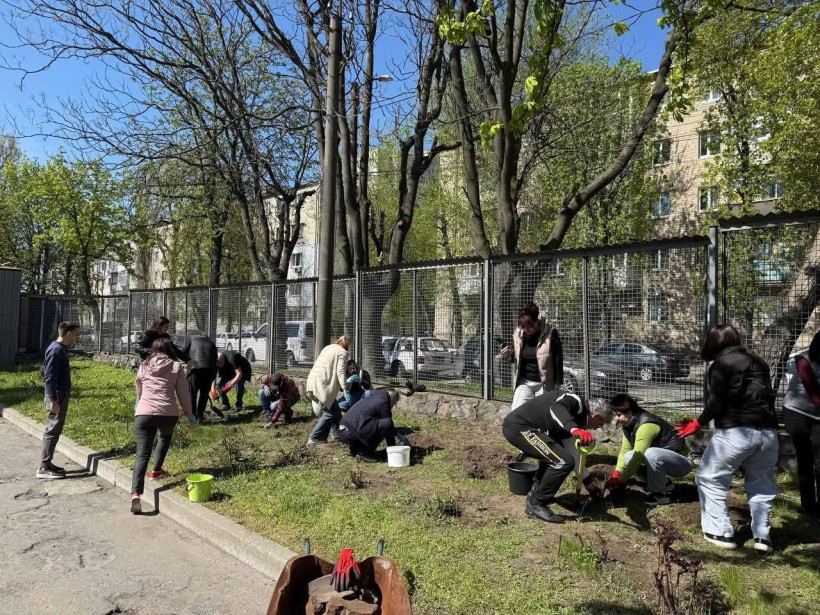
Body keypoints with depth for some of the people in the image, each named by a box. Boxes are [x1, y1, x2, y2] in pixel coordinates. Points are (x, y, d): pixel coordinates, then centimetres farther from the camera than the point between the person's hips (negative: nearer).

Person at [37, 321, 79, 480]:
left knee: (54, 431, 14)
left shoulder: (60, 348, 13)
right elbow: (49, 377, -21)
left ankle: (47, 464, 21)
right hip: (57, 397, -10)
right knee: (52, 431, -5)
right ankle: (43, 468, 1)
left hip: (61, 396, 10)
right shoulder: (56, 350, -17)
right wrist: (53, 400, -23)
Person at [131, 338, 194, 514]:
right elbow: (183, 393, 7)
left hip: (144, 413, 1)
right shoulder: (176, 367, 8)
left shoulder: (143, 366, 17)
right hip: (168, 413, -1)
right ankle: (156, 470, 37)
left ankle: (135, 494, -20)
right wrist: (188, 412, 22)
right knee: (165, 436, 34)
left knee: (142, 454, -3)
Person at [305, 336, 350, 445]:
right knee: (330, 412, -3)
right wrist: (344, 387, -20)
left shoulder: (328, 347, 23)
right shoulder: (343, 352, 0)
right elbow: (340, 372, -13)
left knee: (335, 410, 17)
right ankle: (315, 438, -2)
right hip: (321, 384, -9)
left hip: (313, 380, 9)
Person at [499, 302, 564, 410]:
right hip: (524, 383, 4)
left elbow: (558, 361, -8)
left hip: (544, 384, -4)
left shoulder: (549, 333, -13)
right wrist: (508, 355, -8)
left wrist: (556, 386, -10)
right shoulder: (519, 333, 0)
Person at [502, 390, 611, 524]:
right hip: (518, 427, -11)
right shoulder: (576, 402, -7)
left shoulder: (577, 417, 21)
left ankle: (536, 493, 35)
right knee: (563, 461, -12)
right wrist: (574, 430, -46)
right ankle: (536, 505, 0)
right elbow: (556, 408, -31)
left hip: (516, 426, 11)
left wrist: (589, 483, 29)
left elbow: (573, 452, 25)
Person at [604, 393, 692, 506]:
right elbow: (624, 451, 1)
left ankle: (661, 493, -11)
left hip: (683, 462, -9)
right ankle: (663, 483, 8)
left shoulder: (646, 425, -29)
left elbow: (637, 456, -30)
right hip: (664, 458, 9)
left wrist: (619, 480, -23)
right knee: (629, 457, -5)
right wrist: (616, 475, -11)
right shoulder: (629, 424, -2)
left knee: (651, 454, -34)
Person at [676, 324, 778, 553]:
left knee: (709, 479, 9)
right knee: (762, 483, 22)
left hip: (736, 431, -6)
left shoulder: (720, 364, -3)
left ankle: (721, 532, 9)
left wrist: (698, 423, 3)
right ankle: (762, 536, 18)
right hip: (768, 432, 6)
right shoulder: (759, 362, 16)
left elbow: (716, 402, -9)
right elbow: (766, 396, 18)